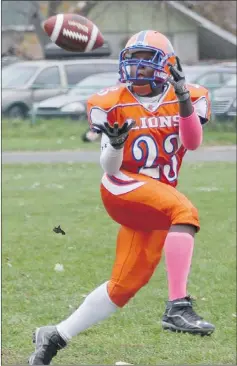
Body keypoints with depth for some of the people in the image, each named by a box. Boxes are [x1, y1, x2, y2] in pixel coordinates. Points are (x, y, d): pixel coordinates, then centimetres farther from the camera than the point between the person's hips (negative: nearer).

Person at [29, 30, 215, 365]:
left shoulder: (187, 98, 4)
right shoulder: (113, 104, 0)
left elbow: (192, 142, -15)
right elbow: (109, 168, -2)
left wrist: (183, 97, -28)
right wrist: (114, 145, -23)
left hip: (157, 206, 4)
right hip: (124, 187, -4)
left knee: (124, 286, 5)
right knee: (185, 212, -33)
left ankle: (55, 337, 19)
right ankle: (178, 307, -41)